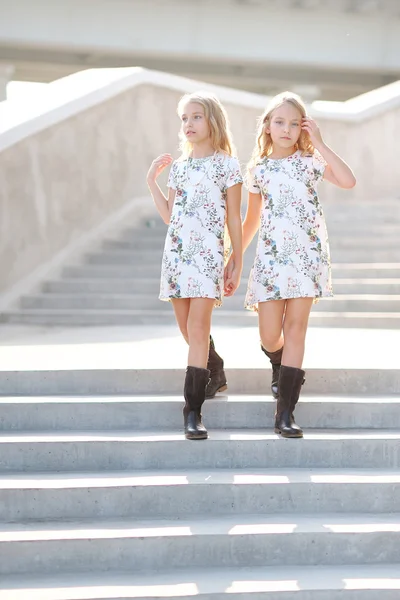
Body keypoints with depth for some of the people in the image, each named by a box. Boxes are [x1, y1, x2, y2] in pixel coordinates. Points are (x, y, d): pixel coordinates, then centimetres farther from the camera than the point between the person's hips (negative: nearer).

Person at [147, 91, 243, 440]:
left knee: (198, 327, -13)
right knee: (188, 328, 10)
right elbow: (169, 216, 11)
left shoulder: (227, 166, 0)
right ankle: (216, 373, 39)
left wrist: (237, 265, -1)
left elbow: (234, 220, 1)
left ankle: (193, 410, -14)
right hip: (177, 252, 5)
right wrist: (152, 181, 9)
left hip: (208, 254, -5)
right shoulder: (178, 167, 13)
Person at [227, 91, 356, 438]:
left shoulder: (310, 161, 3)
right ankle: (283, 370, 36)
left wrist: (320, 144, -13)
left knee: (296, 326, -6)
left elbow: (348, 181, -15)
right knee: (270, 337, -3)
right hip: (271, 255, 2)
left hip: (307, 254, -2)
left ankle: (285, 413, -6)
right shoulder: (258, 169, 8)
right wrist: (235, 255, 16)